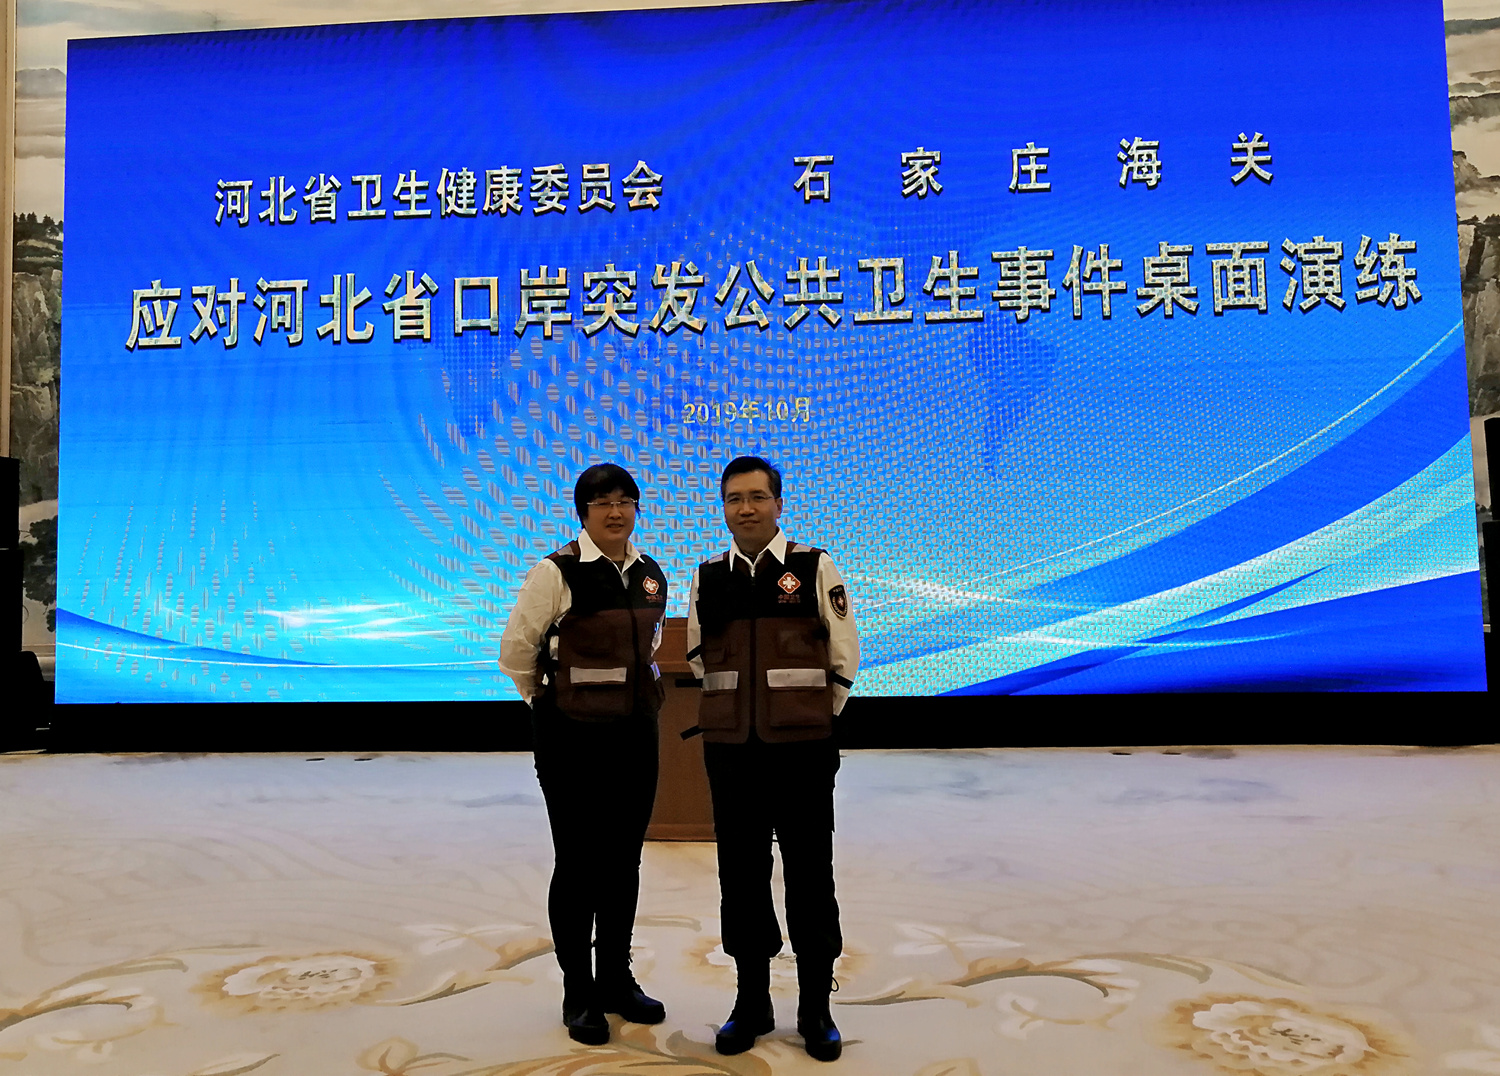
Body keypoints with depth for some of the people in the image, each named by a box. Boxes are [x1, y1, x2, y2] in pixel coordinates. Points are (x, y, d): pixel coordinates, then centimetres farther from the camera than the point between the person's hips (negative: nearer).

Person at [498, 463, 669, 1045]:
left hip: (636, 732, 6)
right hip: (573, 736, -5)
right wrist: (547, 698, 4)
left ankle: (617, 980, 30)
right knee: (578, 862, 4)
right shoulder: (558, 572, -14)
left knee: (624, 860, 14)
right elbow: (515, 650, -7)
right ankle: (578, 994, 20)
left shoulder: (651, 574, 6)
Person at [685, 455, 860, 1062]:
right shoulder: (707, 579, 6)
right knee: (741, 876, 11)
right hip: (730, 749, 3)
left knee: (810, 876, 6)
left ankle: (816, 1011, 23)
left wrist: (808, 720, 7)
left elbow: (844, 658, 2)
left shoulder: (815, 569, -4)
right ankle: (752, 1002, 28)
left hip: (802, 750, -3)